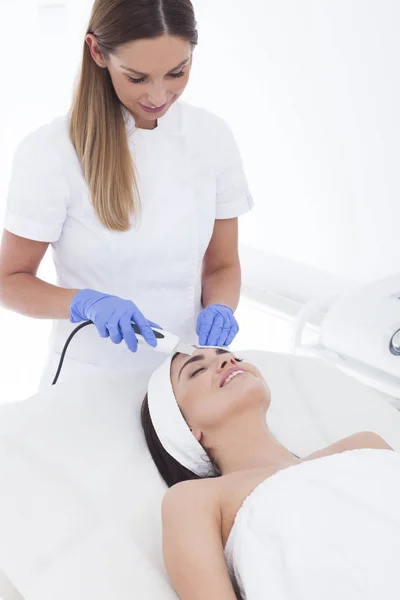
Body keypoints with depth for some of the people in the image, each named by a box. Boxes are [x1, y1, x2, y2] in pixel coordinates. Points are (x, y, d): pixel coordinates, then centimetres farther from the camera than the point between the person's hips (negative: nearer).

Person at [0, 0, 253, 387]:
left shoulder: (213, 138, -3)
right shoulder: (50, 152, -14)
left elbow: (222, 265, 6)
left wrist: (218, 310, -14)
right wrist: (85, 303, -22)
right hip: (91, 381, -3)